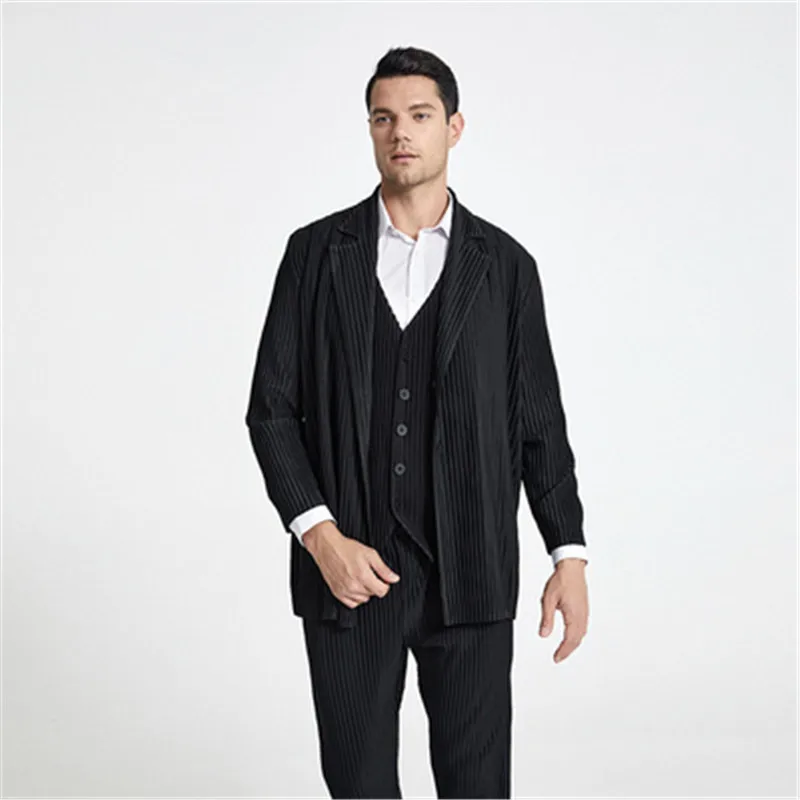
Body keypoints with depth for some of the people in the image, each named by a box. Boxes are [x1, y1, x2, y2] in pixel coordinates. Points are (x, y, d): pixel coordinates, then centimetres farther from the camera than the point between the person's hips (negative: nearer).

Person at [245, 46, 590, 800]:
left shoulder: (505, 263, 4)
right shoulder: (316, 251, 3)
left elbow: (538, 421, 5)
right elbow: (272, 408, 0)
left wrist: (569, 556, -2)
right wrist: (320, 536, -12)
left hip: (470, 570, 0)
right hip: (346, 567, 0)